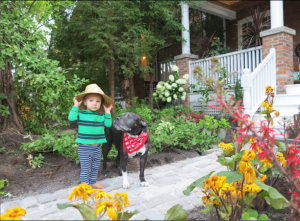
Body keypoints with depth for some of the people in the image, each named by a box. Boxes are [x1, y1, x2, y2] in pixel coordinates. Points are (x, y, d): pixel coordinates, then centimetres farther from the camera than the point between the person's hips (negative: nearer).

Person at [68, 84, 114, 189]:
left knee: (95, 167, 20)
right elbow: (71, 118, -22)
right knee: (85, 168, 5)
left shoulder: (101, 115, 5)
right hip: (84, 148, -5)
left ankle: (93, 182, 38)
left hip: (96, 147, 5)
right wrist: (76, 106, -21)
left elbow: (108, 124, 0)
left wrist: (107, 112, -2)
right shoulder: (81, 114, -8)